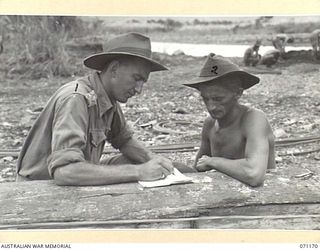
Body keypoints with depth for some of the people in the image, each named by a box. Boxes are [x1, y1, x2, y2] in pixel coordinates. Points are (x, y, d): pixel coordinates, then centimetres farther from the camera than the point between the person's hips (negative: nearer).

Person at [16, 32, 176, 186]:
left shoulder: (109, 99, -2)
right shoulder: (75, 99, -26)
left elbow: (124, 140, 12)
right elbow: (64, 171, -37)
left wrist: (152, 159, -9)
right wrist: (138, 172, -34)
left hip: (79, 182, 8)